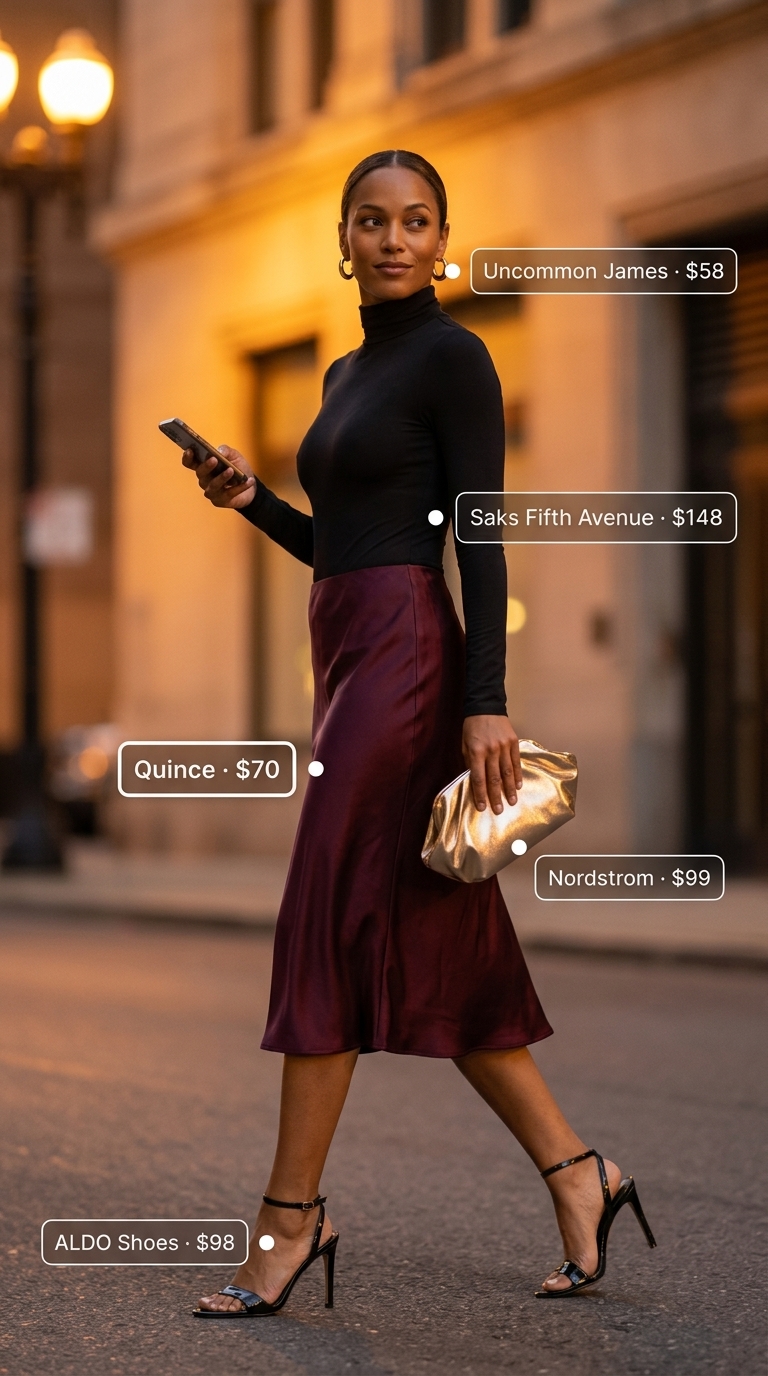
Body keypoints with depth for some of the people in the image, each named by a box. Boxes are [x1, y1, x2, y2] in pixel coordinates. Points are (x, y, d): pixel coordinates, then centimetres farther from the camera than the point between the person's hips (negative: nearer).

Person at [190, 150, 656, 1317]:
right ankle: (577, 1175, 14)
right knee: (429, 950, 8)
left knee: (330, 926, -8)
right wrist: (250, 501, 8)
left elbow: (482, 536, -13)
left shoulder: (453, 356, -6)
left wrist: (487, 700, -19)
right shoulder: (349, 374, 19)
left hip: (404, 657, -9)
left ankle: (292, 1213, -2)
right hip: (350, 655, 9)